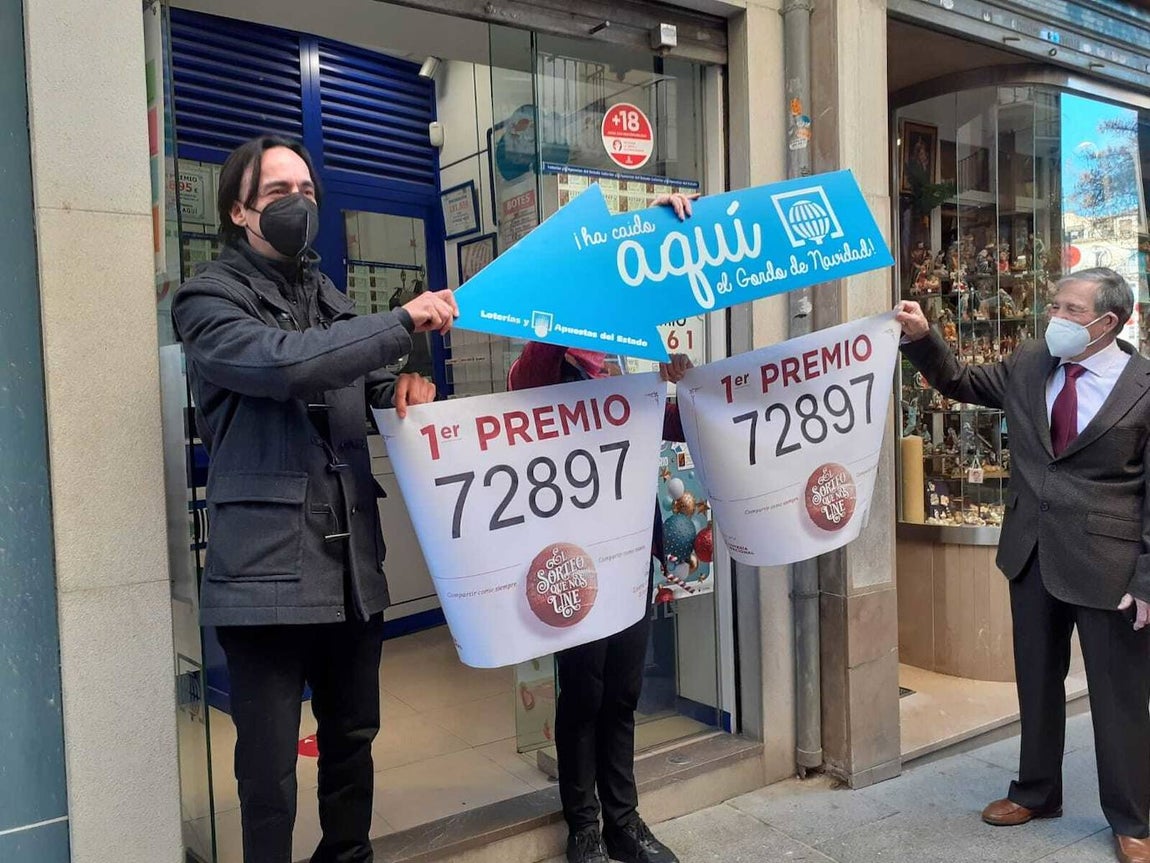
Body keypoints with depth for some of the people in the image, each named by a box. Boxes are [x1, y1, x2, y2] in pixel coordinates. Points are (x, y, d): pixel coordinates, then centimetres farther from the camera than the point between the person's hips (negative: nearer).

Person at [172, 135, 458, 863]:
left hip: (352, 564, 7)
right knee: (270, 768, 2)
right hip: (267, 572, -6)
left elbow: (368, 390, 23)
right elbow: (283, 363, -23)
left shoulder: (330, 299, 17)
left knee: (353, 739, 19)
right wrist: (404, 322, -20)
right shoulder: (209, 299, -3)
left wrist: (406, 387, -1)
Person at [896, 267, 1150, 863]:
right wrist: (922, 339, -2)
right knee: (1036, 682, 19)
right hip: (1033, 554, 5)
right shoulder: (1028, 364, 1)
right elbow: (960, 383, 16)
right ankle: (1037, 792, 39)